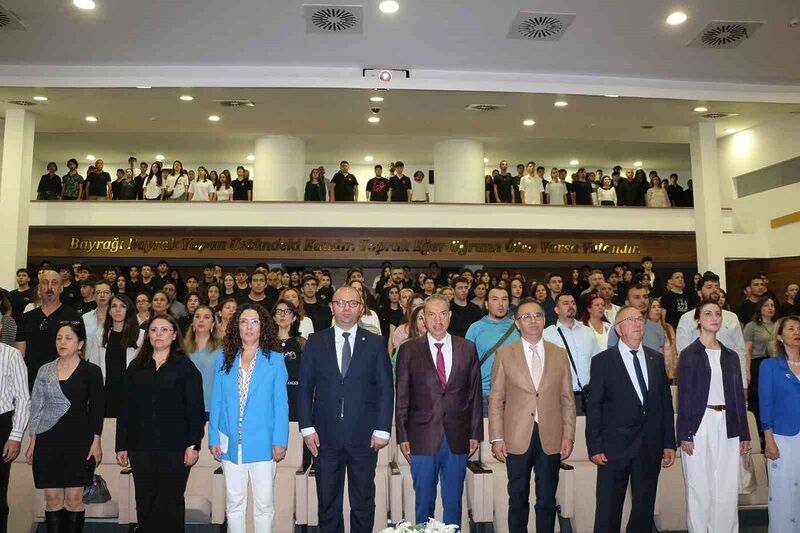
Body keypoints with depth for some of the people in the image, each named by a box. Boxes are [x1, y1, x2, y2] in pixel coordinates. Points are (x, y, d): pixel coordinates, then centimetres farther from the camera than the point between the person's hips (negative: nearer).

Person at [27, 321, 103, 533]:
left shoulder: (91, 371, -2)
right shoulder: (45, 370, 6)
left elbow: (96, 409, -1)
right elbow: (36, 407, 10)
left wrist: (96, 442, -5)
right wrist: (32, 442, 7)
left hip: (78, 441, -2)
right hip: (48, 441, 3)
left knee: (74, 500, 2)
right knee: (52, 499, 6)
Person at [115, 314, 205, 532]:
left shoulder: (185, 367, 0)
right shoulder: (136, 367, 10)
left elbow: (195, 409, -4)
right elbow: (126, 409, 10)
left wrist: (193, 444, -9)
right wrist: (121, 446, 7)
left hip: (175, 448, -3)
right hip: (141, 447, 3)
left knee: (171, 503, 3)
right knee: (145, 504, 9)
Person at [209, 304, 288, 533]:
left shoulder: (275, 359, -2)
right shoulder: (223, 357, 5)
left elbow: (281, 403, -3)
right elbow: (216, 401, 5)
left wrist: (280, 441, -8)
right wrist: (214, 438, 1)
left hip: (262, 443, -2)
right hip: (231, 443, 2)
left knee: (264, 503, 6)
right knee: (234, 503, 13)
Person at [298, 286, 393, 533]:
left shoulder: (375, 343, 1)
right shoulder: (315, 342, 3)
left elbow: (385, 389, 0)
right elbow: (305, 388, 3)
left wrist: (382, 429, -5)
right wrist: (307, 428, -3)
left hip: (364, 436, 0)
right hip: (325, 435, 1)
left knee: (363, 502, 12)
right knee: (328, 502, 12)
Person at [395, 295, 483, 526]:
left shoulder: (467, 348, 4)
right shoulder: (409, 350, -1)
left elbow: (475, 393, 6)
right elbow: (402, 397, 0)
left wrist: (475, 433, 4)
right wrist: (402, 437, -2)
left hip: (457, 439, 1)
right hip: (422, 439, -1)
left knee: (453, 501, 13)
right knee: (423, 501, 10)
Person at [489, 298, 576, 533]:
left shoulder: (560, 354, 6)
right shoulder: (504, 354, 0)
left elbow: (567, 399, 7)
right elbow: (496, 400, -1)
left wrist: (568, 436, 1)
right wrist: (497, 438, -5)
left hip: (551, 439, 2)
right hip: (517, 438, -1)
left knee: (547, 500, 10)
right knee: (518, 498, 10)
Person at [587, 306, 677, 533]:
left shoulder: (656, 359, 9)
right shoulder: (602, 361, -5)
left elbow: (666, 402, 10)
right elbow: (594, 407, -6)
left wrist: (669, 443, 7)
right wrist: (595, 447, -10)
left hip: (650, 447, 4)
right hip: (615, 447, -4)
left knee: (645, 508, 15)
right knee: (608, 510, 4)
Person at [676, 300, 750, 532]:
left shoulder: (731, 356, 11)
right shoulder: (688, 355, -1)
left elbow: (739, 395, 13)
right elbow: (683, 396, -4)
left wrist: (744, 434, 9)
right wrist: (684, 435, -9)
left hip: (727, 426, 4)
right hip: (700, 425, -4)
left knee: (728, 488, 6)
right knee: (700, 488, 3)